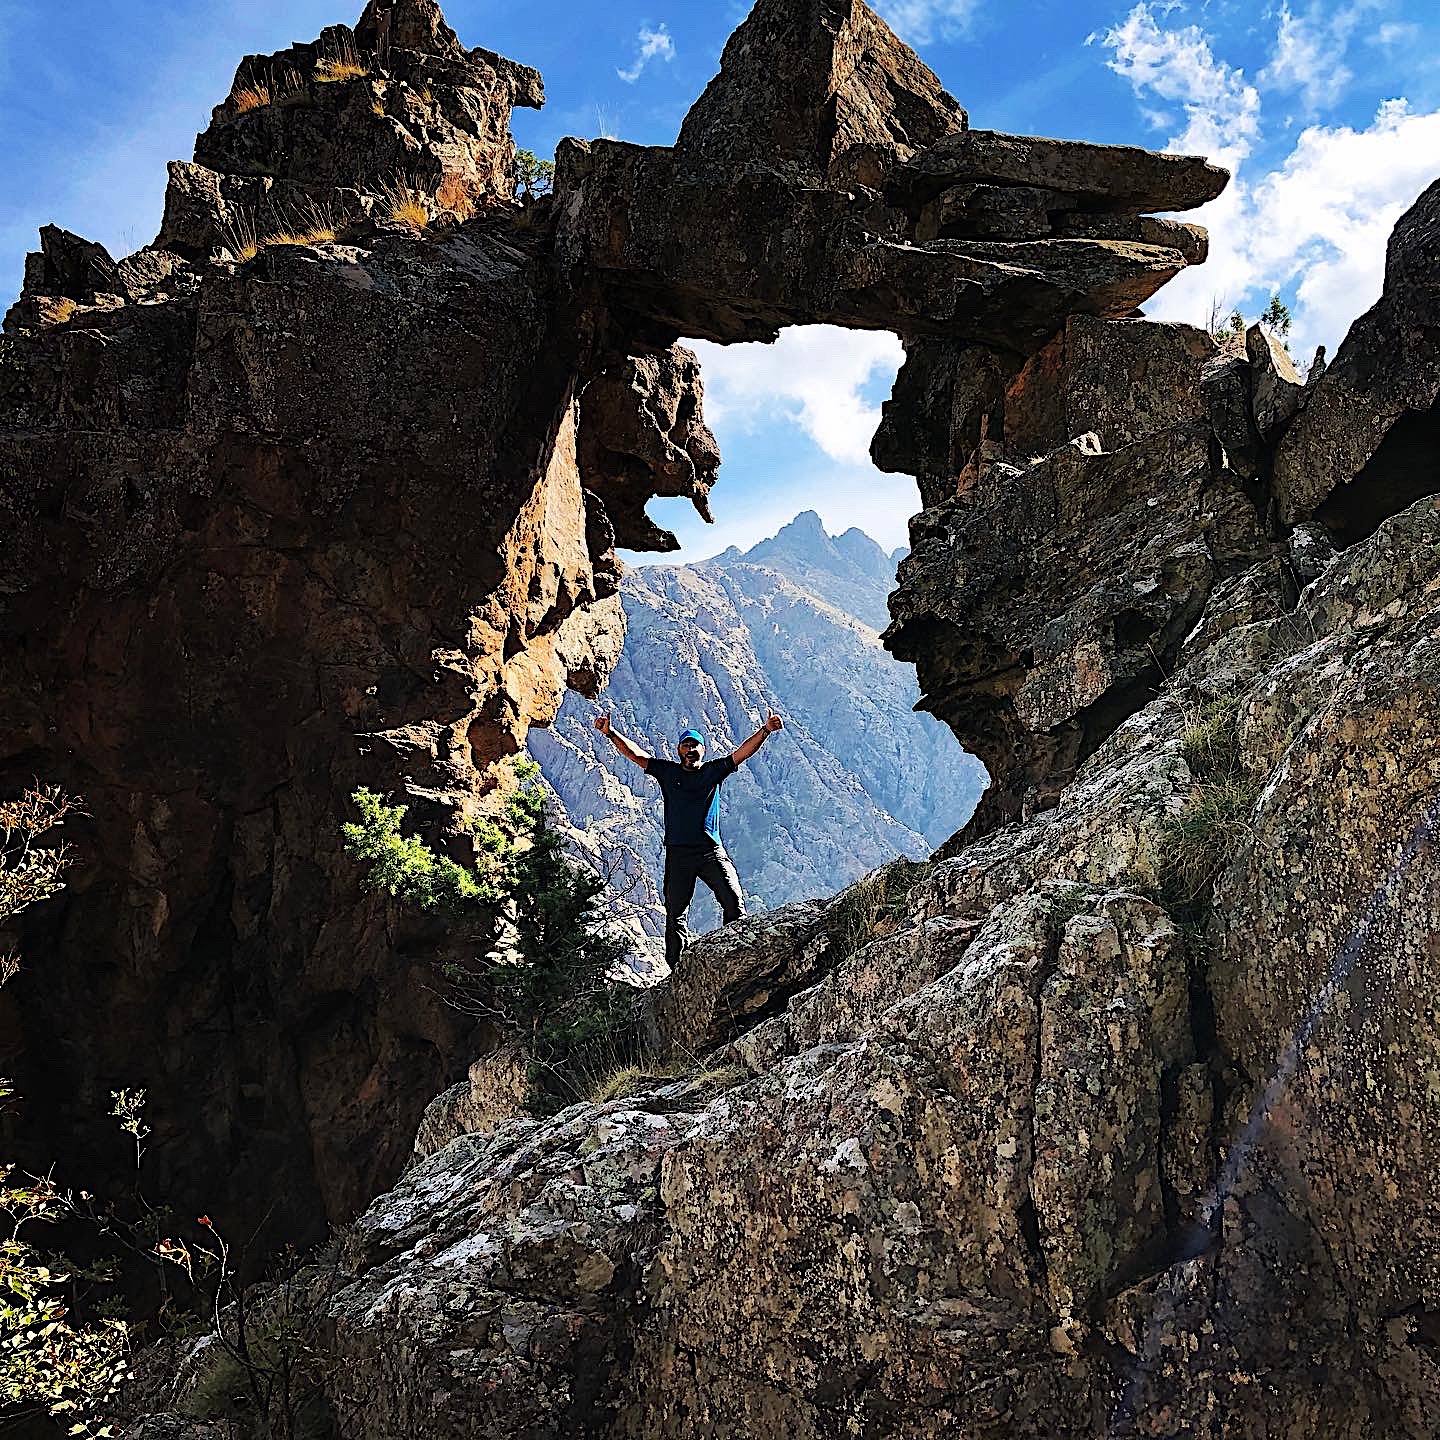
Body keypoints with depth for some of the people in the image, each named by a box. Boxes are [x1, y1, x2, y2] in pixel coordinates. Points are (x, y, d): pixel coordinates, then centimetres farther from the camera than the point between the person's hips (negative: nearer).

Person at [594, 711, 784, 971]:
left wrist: (765, 730, -10)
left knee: (734, 902, -11)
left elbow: (742, 753, 3)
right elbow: (636, 754, 5)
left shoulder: (714, 771, 12)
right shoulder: (668, 772, 12)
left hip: (712, 852, 0)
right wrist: (611, 733, -8)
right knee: (675, 912, 0)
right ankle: (678, 967, 3)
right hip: (678, 853, 0)